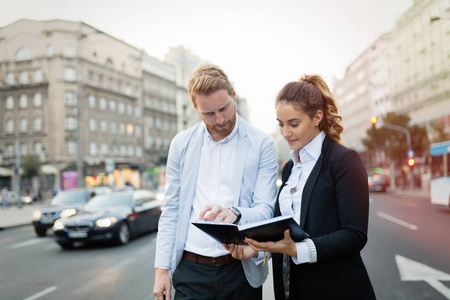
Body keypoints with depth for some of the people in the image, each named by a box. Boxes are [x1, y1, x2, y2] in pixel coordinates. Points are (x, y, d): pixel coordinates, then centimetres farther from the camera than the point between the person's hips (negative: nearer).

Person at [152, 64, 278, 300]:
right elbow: (171, 210, 6)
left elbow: (265, 210, -8)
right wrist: (161, 267, 1)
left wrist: (234, 214, -30)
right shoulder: (181, 144, 3)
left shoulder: (262, 144, -5)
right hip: (190, 270, 2)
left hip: (240, 269, -1)